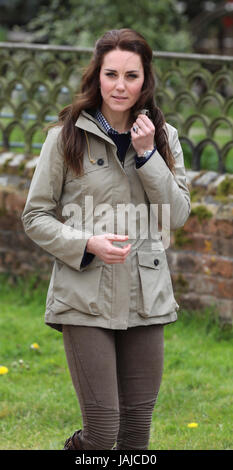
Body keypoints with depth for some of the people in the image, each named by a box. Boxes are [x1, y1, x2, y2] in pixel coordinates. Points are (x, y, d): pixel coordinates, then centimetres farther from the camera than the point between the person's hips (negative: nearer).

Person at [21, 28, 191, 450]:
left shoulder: (164, 137, 8)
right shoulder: (66, 137, -2)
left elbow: (177, 216, 1)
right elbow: (36, 217, 1)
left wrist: (147, 155, -9)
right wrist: (86, 243, -16)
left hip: (146, 298, 4)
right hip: (87, 298, -3)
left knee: (138, 426, 8)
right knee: (103, 428, -8)